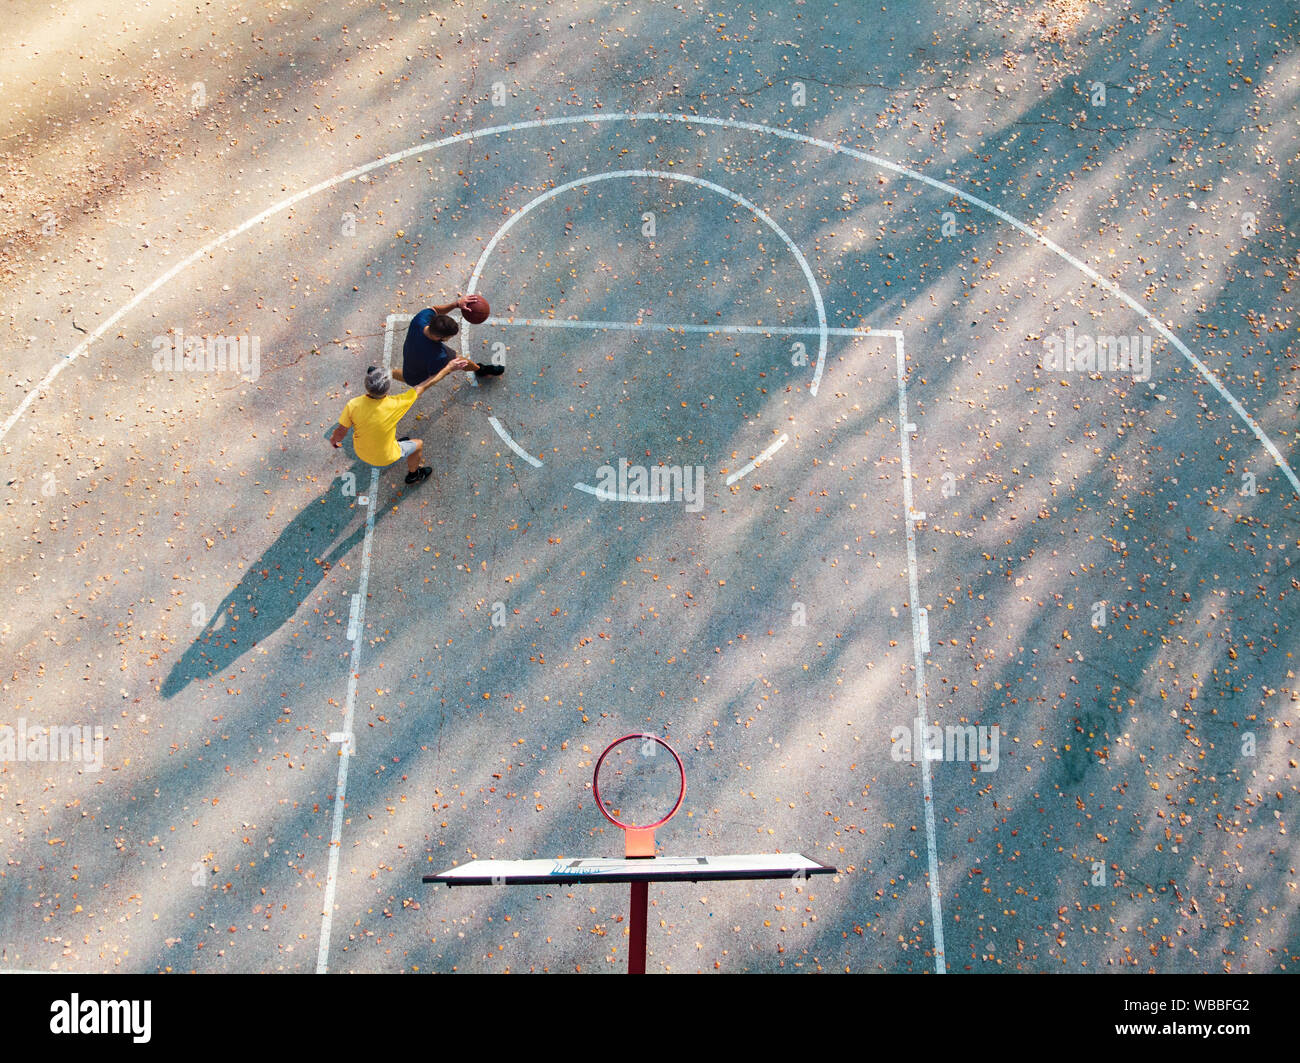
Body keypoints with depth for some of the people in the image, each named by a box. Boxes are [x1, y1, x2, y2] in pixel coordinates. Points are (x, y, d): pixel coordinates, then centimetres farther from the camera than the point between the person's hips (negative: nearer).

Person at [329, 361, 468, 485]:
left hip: (360, 452, 3)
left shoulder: (353, 405, -29)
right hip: (385, 458, -3)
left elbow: (340, 433, -16)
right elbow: (423, 386, -24)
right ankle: (413, 475, 48)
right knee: (418, 444, 22)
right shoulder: (395, 405, -35)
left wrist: (334, 439, 9)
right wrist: (448, 368, -13)